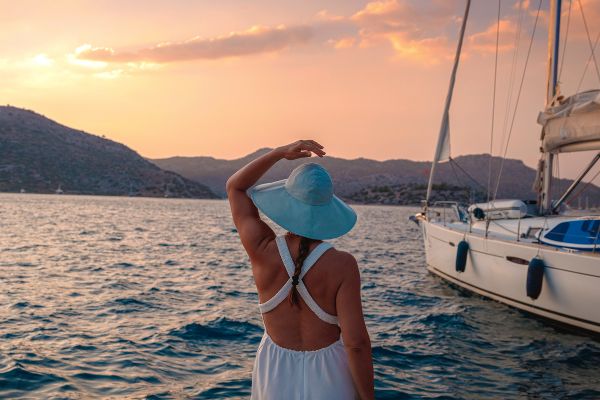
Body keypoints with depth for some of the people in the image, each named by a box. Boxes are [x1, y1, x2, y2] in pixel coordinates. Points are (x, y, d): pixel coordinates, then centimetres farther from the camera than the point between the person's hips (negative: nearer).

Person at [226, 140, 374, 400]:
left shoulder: (262, 252, -15)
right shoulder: (342, 265, -21)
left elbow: (235, 187, 0)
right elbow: (356, 342, -21)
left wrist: (281, 152, -9)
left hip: (276, 376, 2)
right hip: (329, 379, -1)